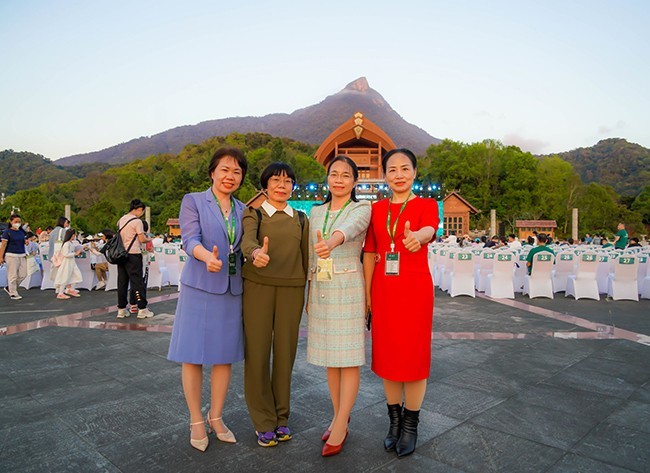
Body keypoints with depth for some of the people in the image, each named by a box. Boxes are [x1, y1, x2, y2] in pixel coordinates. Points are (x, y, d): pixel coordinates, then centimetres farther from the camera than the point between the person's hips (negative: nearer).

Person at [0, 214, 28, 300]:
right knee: (13, 275, -2)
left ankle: (9, 288, 25)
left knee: (23, 274, 5)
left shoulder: (22, 231, 12)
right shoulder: (7, 232, -4)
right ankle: (13, 294, 7)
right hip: (11, 256, -6)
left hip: (22, 256, 6)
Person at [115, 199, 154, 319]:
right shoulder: (137, 221, -11)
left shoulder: (120, 220, 12)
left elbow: (119, 236, 17)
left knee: (122, 281, 9)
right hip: (133, 255, -7)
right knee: (137, 282, -3)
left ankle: (121, 309, 13)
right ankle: (142, 309, 0)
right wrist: (148, 239, 11)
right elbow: (142, 239, -10)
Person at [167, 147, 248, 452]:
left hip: (232, 290, 4)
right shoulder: (193, 201, 1)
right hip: (200, 288, -4)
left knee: (225, 355, 8)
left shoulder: (243, 210, 14)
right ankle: (196, 421, 19)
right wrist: (207, 256, -34)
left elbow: (244, 246, 12)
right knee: (193, 356, 2)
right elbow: (190, 239, -14)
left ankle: (216, 417, 25)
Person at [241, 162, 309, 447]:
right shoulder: (253, 214, 3)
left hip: (292, 289, 2)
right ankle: (263, 421, 16)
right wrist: (255, 253, -40)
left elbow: (306, 258, 13)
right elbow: (247, 240, -17)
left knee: (285, 352, 6)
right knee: (257, 352, 0)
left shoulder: (300, 219, 13)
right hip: (258, 286, -2)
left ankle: (281, 417, 24)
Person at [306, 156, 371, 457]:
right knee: (330, 357, 11)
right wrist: (309, 295, 12)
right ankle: (339, 419, 25)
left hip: (348, 289, -5)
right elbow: (312, 256, 14)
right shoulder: (316, 212, 12)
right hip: (321, 290, 5)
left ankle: (339, 427, 9)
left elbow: (352, 227, -29)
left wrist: (334, 240, -51)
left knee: (349, 358, -1)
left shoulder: (362, 209, -4)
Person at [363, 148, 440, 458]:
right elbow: (370, 253, 9)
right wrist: (367, 292, 3)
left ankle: (410, 425, 21)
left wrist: (417, 236, -48)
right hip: (383, 289, 3)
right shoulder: (377, 209, 9)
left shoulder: (426, 205, -1)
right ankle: (394, 421, 27)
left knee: (414, 356, 3)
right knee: (386, 355, 9)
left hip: (415, 289, -3)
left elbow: (430, 229, -24)